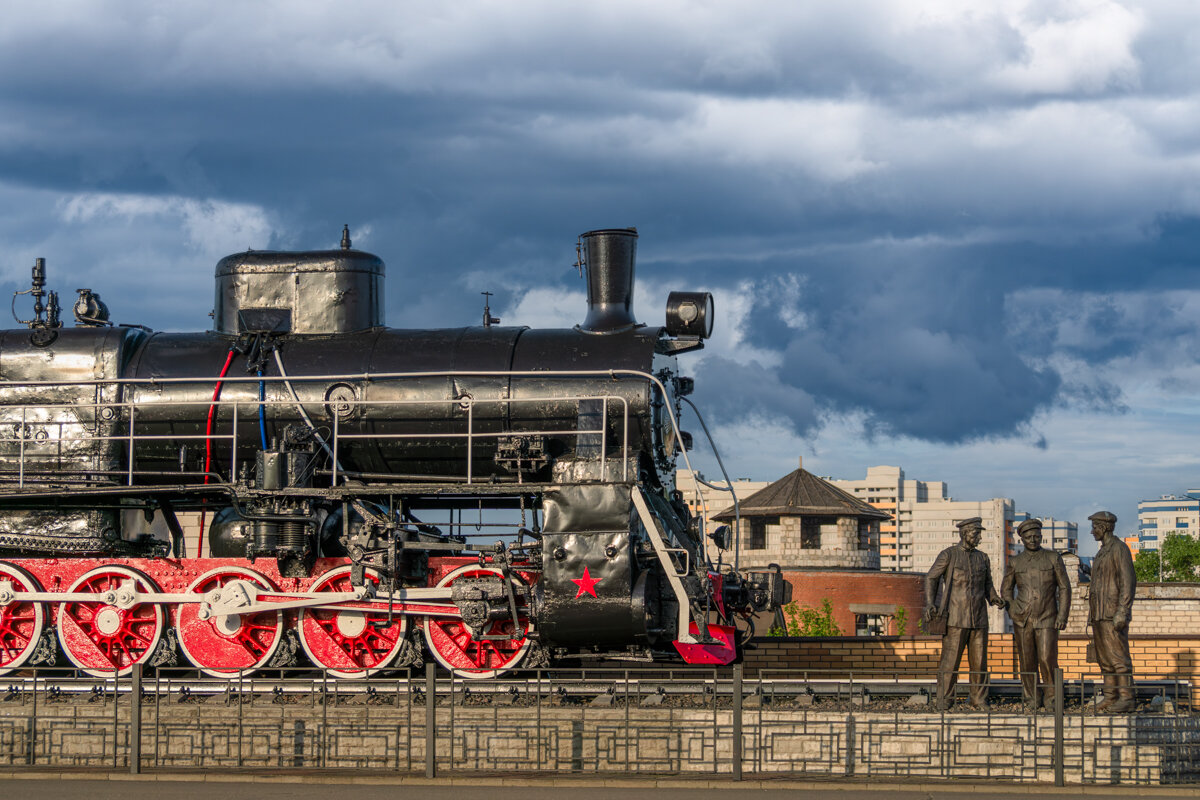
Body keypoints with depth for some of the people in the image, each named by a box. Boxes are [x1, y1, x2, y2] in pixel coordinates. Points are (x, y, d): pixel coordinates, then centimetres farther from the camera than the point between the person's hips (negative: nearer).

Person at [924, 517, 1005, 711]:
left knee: (979, 660, 4)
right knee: (950, 660, -6)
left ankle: (979, 700, 11)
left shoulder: (982, 558, 12)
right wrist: (930, 604, -14)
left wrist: (994, 599, -2)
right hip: (955, 619, -4)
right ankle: (944, 701, -1)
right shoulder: (948, 555, -2)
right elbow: (931, 578, -1)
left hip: (978, 620, 4)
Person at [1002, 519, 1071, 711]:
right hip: (1023, 620, 2)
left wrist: (1062, 616, -7)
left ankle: (1050, 698, 3)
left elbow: (1064, 588, 2)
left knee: (1048, 659, -11)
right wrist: (1011, 609, 1)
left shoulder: (1053, 558, 2)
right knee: (1027, 661, 2)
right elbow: (1006, 589, 17)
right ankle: (1032, 700, 12)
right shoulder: (1015, 562, 6)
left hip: (1047, 620, -2)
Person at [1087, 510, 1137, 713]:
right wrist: (1093, 616, 21)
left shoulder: (1120, 549, -10)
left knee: (1118, 656, -10)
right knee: (1104, 658, 8)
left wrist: (1122, 612, -23)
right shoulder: (1103, 552, 19)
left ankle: (1126, 698, -9)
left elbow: (1128, 582, -16)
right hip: (1099, 613, 9)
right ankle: (1110, 697, 11)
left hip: (1113, 613, -9)